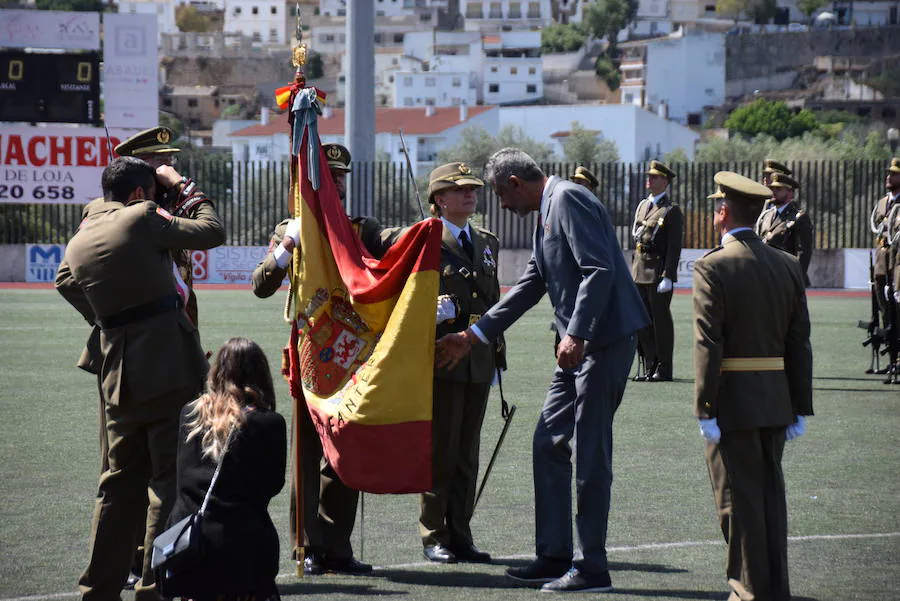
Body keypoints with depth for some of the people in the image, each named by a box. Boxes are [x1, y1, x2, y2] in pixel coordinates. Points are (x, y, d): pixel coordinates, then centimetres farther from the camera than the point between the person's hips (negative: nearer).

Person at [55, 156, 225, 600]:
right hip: (171, 371, -7)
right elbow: (212, 231, 0)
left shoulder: (78, 242, 10)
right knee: (171, 481, -1)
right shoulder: (142, 218, -9)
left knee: (121, 481, 15)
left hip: (120, 377, 7)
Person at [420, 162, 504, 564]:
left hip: (478, 362, 6)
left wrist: (497, 354, 17)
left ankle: (460, 535, 12)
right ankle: (434, 536, 4)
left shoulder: (487, 243, 16)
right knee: (440, 451, -3)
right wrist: (431, 312, -25)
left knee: (467, 454, 8)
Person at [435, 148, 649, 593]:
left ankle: (591, 568, 0)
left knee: (589, 452, -6)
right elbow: (528, 288, 24)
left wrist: (576, 335, -26)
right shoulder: (546, 211, 19)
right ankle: (554, 556, 18)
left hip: (603, 339, -11)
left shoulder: (568, 199, -12)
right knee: (548, 444, 12)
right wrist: (471, 336, 25)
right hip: (579, 345, 11)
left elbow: (600, 269, -22)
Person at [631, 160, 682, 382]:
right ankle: (650, 368, 16)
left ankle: (664, 370, 2)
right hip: (640, 271, 8)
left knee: (661, 320, -3)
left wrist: (667, 277, -18)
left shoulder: (672, 210, -6)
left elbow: (674, 247, -11)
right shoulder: (643, 205, 17)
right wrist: (633, 269, 15)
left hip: (659, 272, -8)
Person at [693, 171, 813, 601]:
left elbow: (708, 345, -16)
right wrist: (800, 407, 12)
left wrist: (705, 411, -13)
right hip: (776, 401, 6)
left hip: (732, 403, -6)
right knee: (771, 493, 13)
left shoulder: (712, 268, -12)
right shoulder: (787, 266, 6)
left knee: (739, 498, 1)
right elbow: (799, 343, 7)